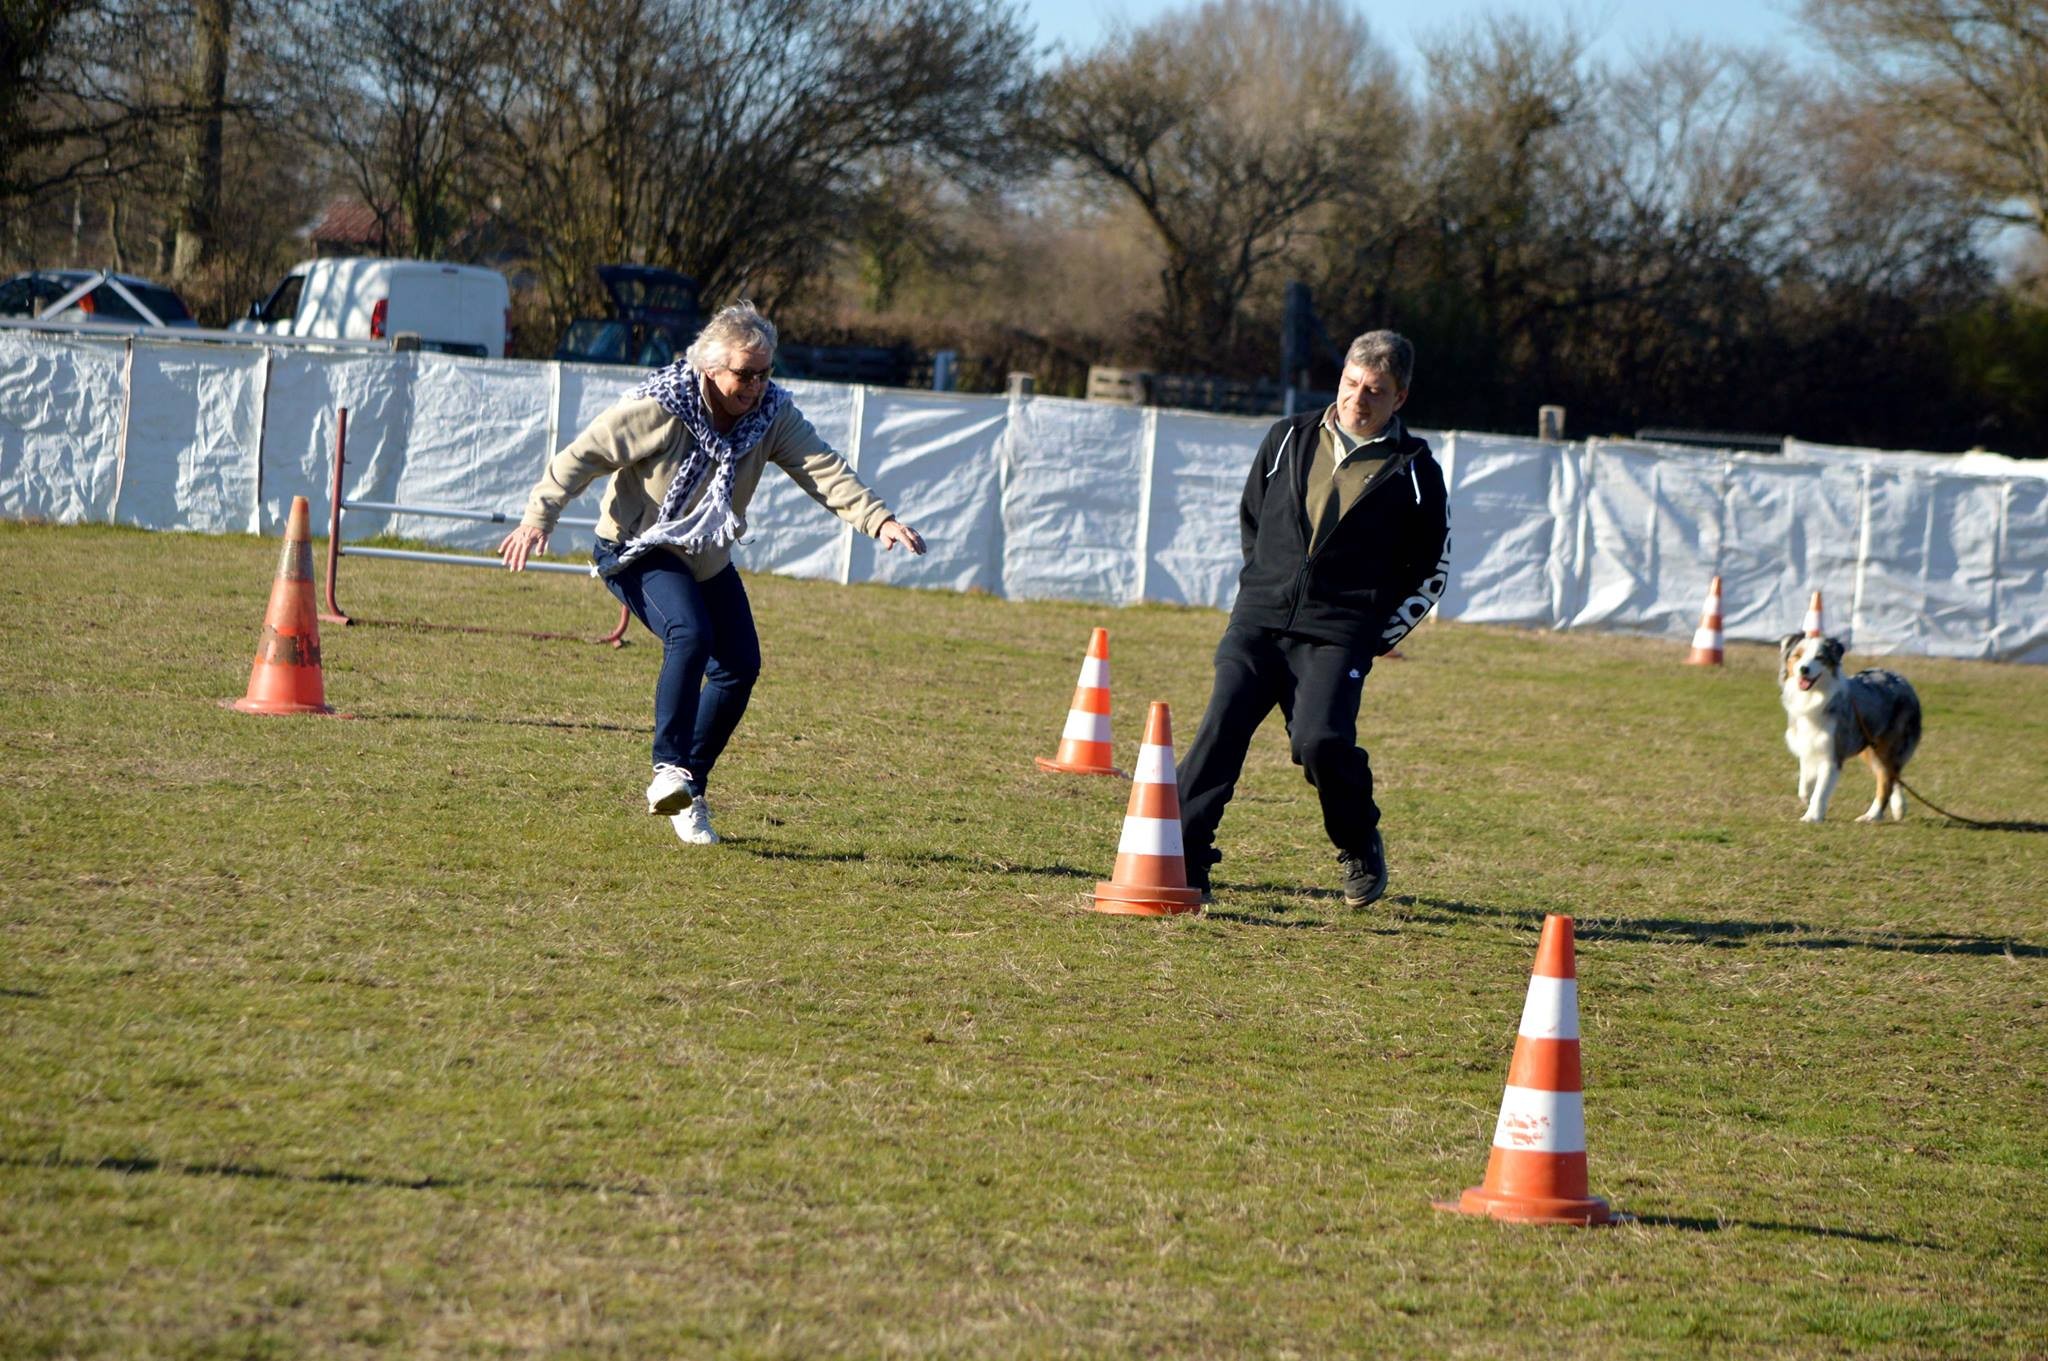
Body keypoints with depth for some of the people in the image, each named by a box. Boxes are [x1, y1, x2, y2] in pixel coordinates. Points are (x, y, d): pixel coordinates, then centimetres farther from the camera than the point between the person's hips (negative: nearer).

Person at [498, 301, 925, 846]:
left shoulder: (772, 413, -11)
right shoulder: (658, 408, -24)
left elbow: (823, 470, -21)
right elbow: (583, 455, -19)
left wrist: (878, 519, -37)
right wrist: (539, 517, -29)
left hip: (708, 559, 6)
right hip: (638, 551, -6)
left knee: (740, 666, -4)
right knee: (691, 635, -31)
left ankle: (689, 792, 9)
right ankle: (669, 769, -30)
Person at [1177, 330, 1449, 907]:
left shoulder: (1413, 473, 4)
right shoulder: (1290, 439, 11)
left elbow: (1430, 570, 12)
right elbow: (1250, 517, 25)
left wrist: (1380, 634, 5)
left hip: (1337, 636, -3)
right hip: (1258, 621, 3)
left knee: (1320, 740, -21)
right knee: (1222, 728, -14)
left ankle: (1360, 844, 6)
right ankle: (1183, 857, -12)